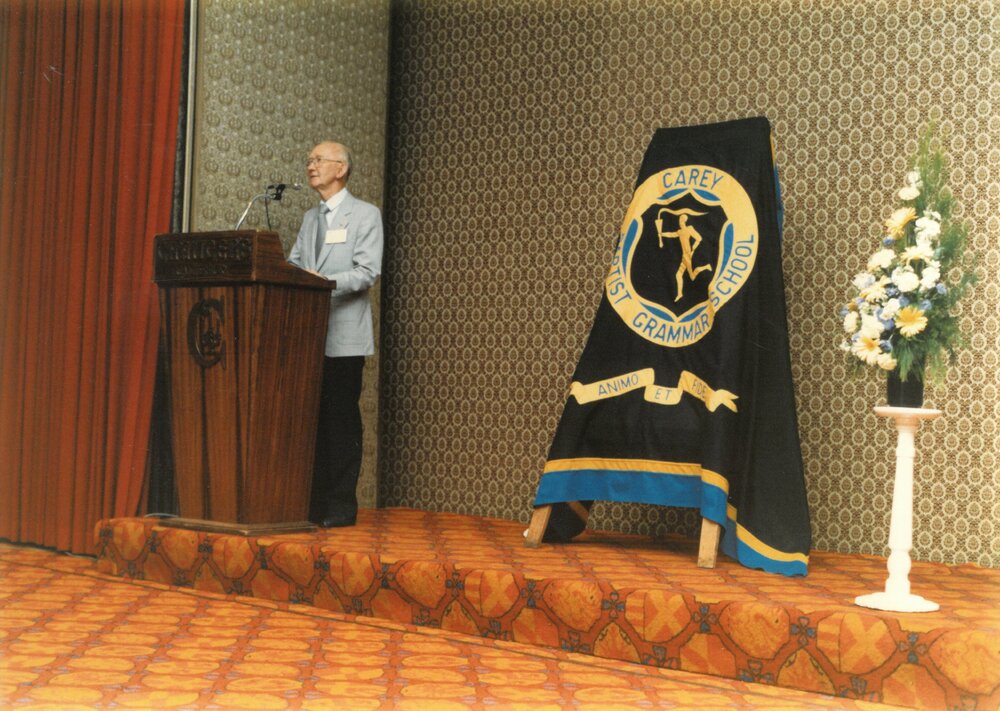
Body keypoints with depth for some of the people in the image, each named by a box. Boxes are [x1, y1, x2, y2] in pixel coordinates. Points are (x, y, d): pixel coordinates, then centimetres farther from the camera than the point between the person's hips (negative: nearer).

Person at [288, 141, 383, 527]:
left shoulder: (366, 215, -1)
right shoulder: (310, 218, 20)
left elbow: (367, 272, -12)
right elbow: (293, 264, 15)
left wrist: (325, 283, -27)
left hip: (344, 337, -6)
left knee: (342, 421, -4)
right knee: (312, 419, 7)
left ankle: (341, 505, 2)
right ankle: (315, 500, 15)